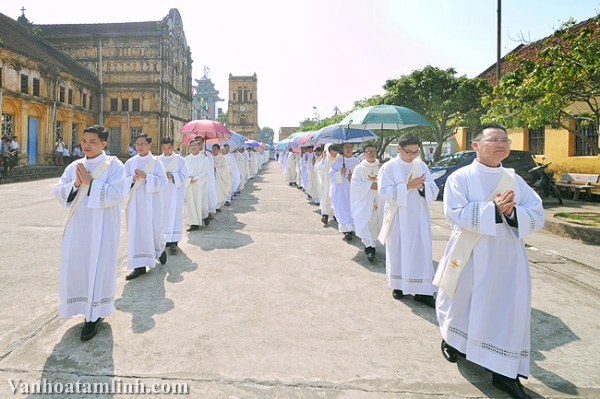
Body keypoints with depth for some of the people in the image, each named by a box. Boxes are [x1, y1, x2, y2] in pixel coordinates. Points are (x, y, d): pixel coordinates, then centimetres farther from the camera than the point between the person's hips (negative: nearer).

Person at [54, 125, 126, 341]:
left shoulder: (114, 165, -8)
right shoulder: (74, 166, 8)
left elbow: (116, 194, -18)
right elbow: (59, 192, 6)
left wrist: (90, 182, -17)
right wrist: (75, 184, -11)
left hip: (102, 227, -5)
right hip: (78, 225, 6)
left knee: (98, 267, 1)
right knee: (75, 265, 10)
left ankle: (94, 315, 13)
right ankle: (85, 306, 30)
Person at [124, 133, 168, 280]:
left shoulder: (156, 162, -2)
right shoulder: (130, 162, 6)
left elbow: (162, 181, -8)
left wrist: (145, 176, -19)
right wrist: (133, 179, -14)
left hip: (151, 202, -2)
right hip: (135, 202, 3)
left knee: (154, 228, 5)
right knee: (136, 231, 1)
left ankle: (160, 249, 39)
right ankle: (139, 266, 5)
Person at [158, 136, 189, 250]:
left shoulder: (179, 160, -2)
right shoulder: (159, 160, 7)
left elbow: (185, 175, -5)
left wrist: (172, 176, -18)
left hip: (175, 191, -3)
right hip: (162, 192, 4)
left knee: (174, 214, -6)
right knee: (164, 214, 6)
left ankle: (173, 240, -5)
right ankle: (166, 238, 17)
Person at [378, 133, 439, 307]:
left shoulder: (422, 166, 5)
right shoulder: (389, 167, -6)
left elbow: (434, 191, 3)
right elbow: (384, 192, -13)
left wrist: (422, 186, -18)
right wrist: (407, 186, -20)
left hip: (419, 218, 3)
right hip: (398, 218, -3)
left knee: (421, 252, 2)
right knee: (398, 251, 8)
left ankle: (422, 290, 9)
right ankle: (398, 285, 24)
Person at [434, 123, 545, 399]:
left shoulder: (515, 180, 4)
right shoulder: (460, 177, -7)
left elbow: (537, 216, -1)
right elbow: (455, 213, -19)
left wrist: (511, 212, -21)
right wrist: (494, 208, -27)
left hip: (507, 257, 3)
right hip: (469, 256, -3)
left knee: (508, 310, 4)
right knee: (460, 302, 14)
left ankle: (504, 372, 18)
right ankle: (451, 339, 44)